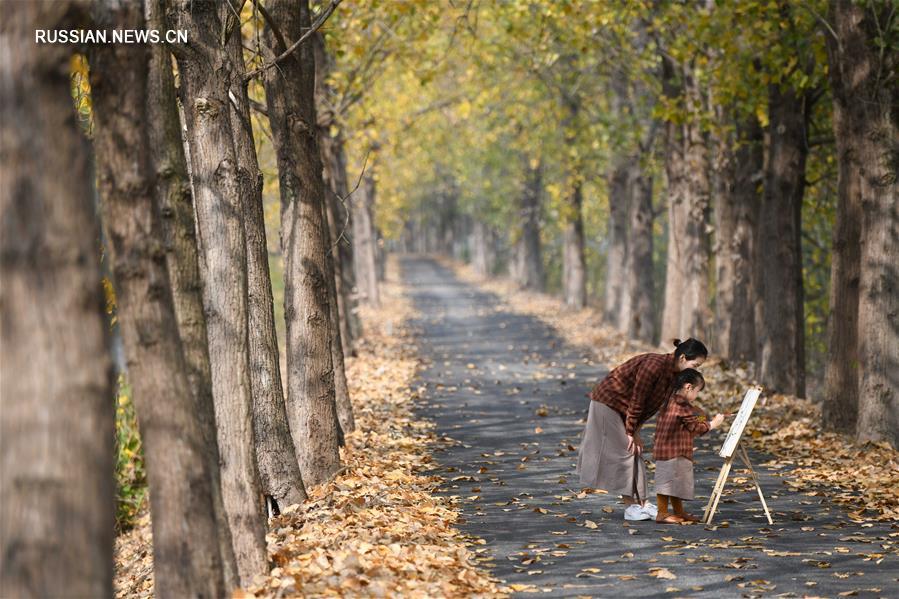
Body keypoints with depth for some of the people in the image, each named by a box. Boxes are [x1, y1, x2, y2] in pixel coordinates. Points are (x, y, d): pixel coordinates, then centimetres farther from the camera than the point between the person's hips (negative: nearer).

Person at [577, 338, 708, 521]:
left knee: (635, 452, 6)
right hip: (607, 402, -9)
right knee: (623, 452, -7)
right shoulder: (654, 366, -29)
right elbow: (636, 401, -24)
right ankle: (630, 506, -4)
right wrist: (631, 432, -17)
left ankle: (642, 503, 7)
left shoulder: (672, 373, -1)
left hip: (624, 409, 9)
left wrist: (635, 431, -1)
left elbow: (651, 405, 3)